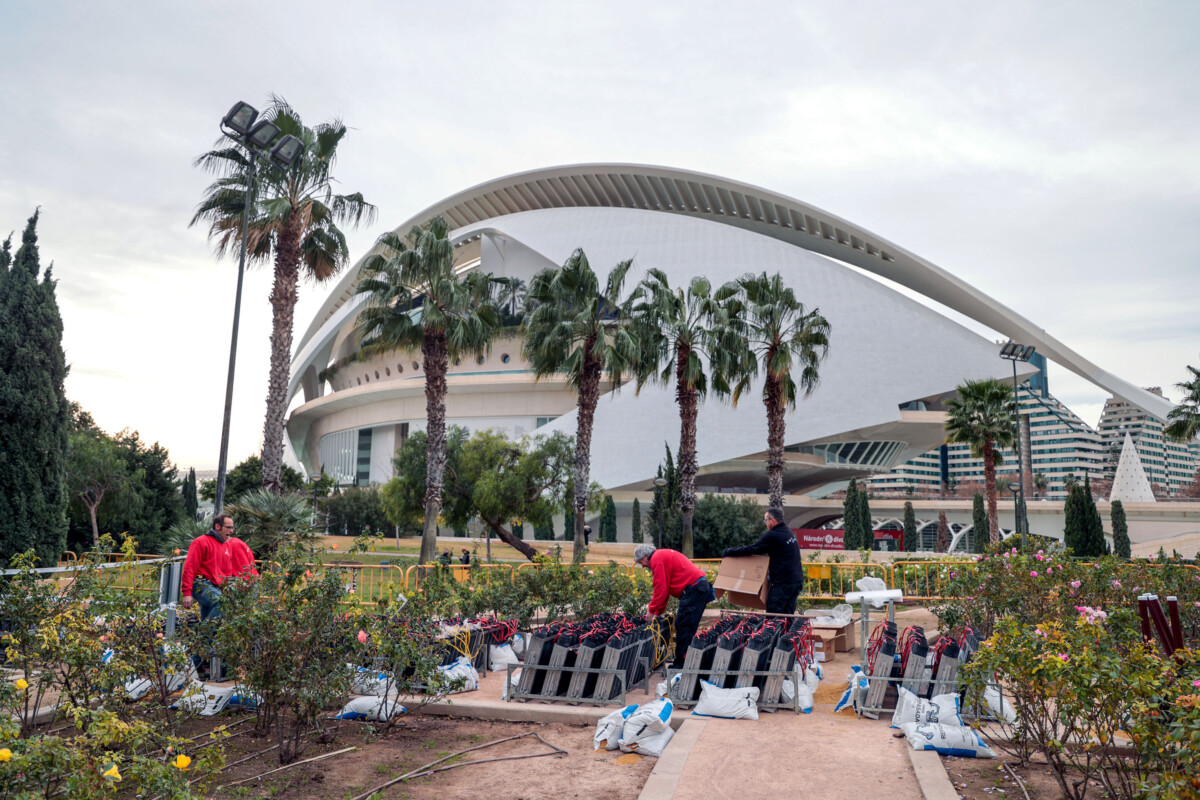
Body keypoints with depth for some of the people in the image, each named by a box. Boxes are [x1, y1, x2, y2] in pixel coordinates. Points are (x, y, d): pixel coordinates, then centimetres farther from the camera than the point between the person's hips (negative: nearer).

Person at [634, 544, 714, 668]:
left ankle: (680, 665, -3)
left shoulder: (657, 559, -8)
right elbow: (665, 588, 25)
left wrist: (651, 611, -1)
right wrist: (658, 612, 25)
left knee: (683, 627, -6)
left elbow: (661, 589, -12)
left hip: (693, 588, -11)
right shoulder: (664, 555, 23)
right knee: (688, 628, 14)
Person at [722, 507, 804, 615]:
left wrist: (728, 552, -5)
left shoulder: (773, 535, -16)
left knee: (772, 615, -4)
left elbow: (752, 549, -13)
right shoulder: (789, 532, 14)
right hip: (797, 580, 9)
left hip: (783, 583, -9)